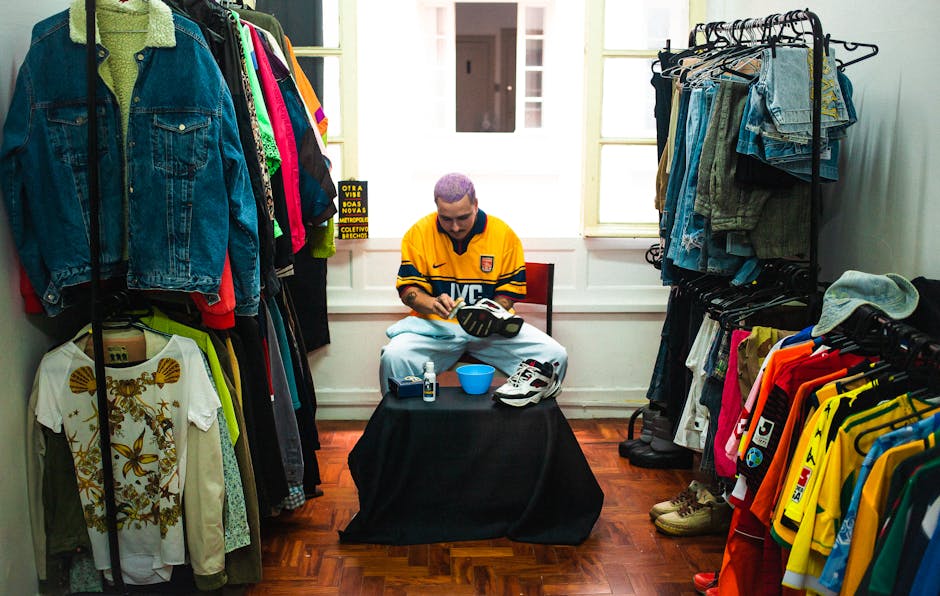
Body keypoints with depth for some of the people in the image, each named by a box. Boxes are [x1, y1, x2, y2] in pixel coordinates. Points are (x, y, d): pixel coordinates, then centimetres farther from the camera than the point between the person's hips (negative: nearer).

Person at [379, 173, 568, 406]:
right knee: (393, 357, -31)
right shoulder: (419, 233, -1)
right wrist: (433, 304, -22)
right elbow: (408, 289, 0)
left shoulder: (504, 234, 0)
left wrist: (492, 314, -17)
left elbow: (509, 291, 5)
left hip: (490, 327, 1)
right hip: (435, 325, -1)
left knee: (555, 356, -19)